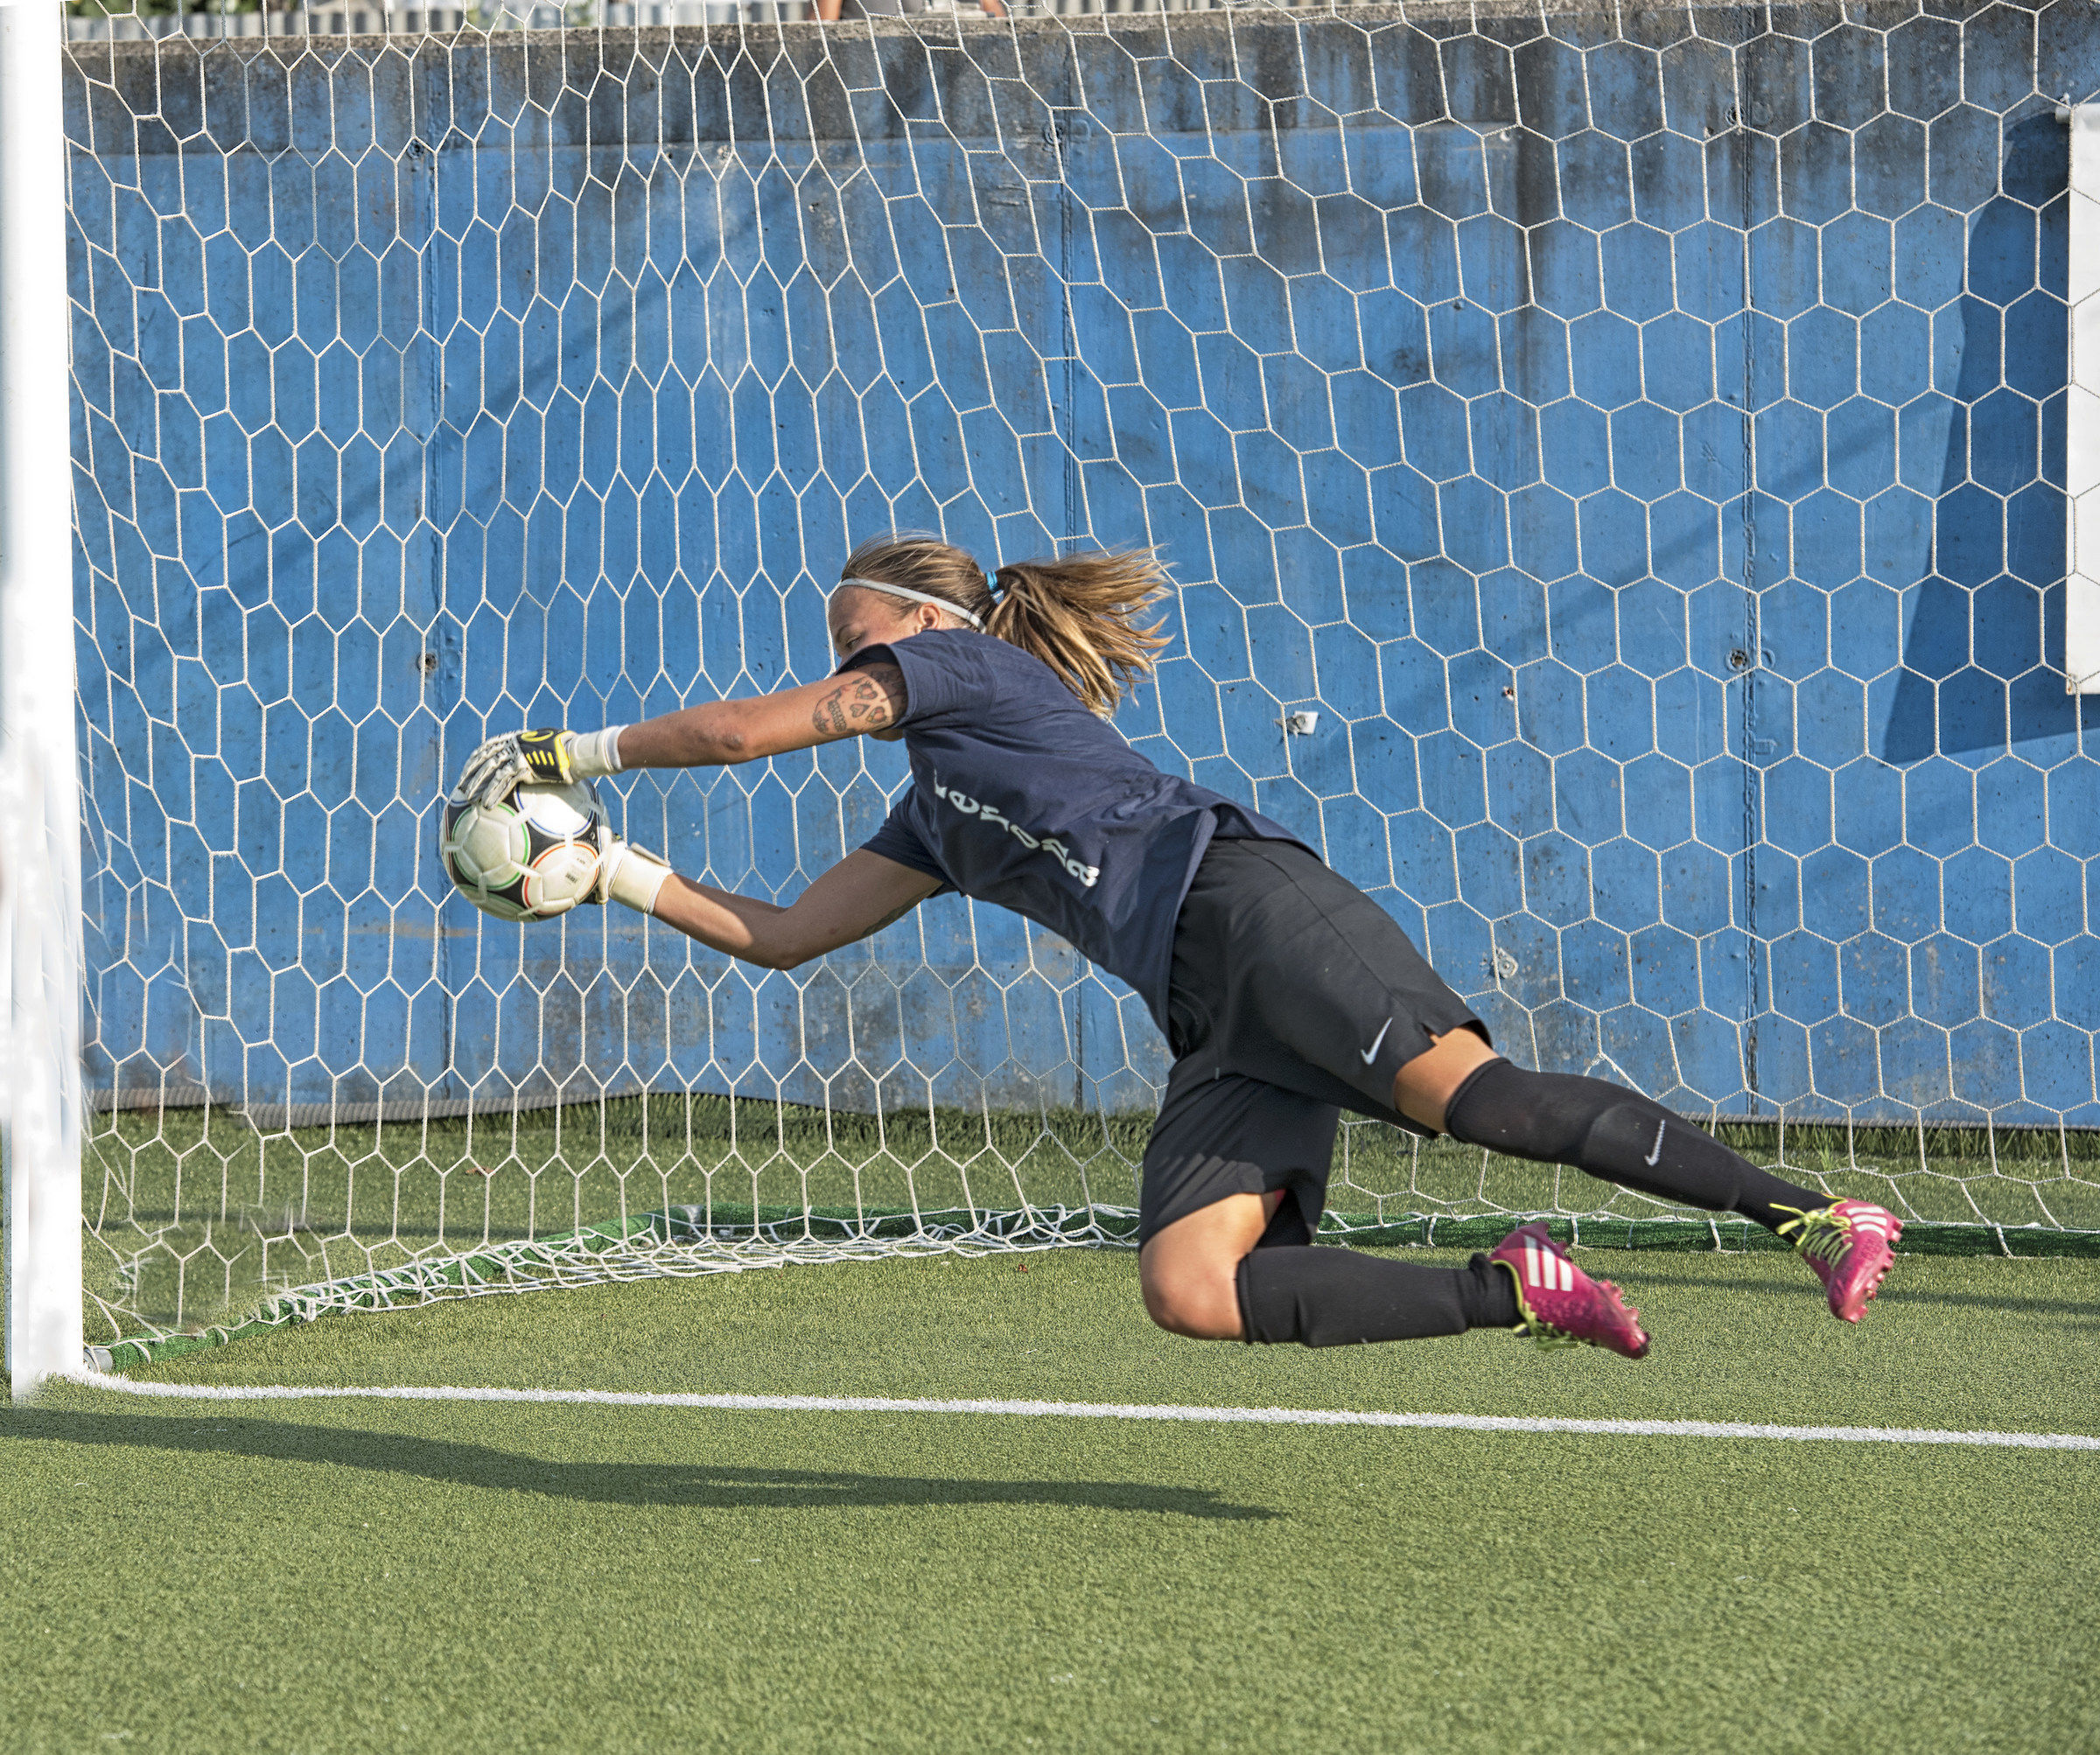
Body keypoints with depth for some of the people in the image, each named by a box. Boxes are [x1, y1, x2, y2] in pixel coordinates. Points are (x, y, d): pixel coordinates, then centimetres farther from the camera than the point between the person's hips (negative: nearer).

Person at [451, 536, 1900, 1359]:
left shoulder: (962, 664, 12)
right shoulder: (938, 821, 34)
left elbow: (752, 728, 10)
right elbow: (778, 937, 36)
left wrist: (576, 754, 20)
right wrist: (620, 873, 31)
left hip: (1247, 903, -8)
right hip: (1218, 1020, 8)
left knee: (1475, 1095, -27)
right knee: (1187, 1289, -15)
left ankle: (1809, 1215, -32)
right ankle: (1517, 1293, -17)